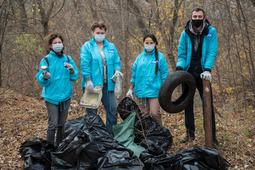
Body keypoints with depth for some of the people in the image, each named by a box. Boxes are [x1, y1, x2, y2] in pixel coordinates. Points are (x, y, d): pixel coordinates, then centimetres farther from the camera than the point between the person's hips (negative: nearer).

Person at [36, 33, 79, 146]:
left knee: (62, 124, 12)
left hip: (65, 95, 4)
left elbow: (74, 78, 10)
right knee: (53, 124, -9)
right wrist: (45, 77, -26)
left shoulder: (68, 59, 8)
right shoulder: (46, 60, -3)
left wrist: (72, 71, -10)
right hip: (51, 96, -4)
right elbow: (41, 81, -4)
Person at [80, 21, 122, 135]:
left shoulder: (111, 47, 15)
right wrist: (88, 81, -17)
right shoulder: (87, 46, 1)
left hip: (108, 84, 4)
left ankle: (111, 134, 18)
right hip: (92, 84, -4)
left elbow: (117, 61, 16)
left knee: (113, 109, 4)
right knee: (91, 111, 2)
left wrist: (117, 70, -7)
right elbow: (85, 65, -8)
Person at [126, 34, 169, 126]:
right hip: (141, 90, 3)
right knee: (144, 115, 5)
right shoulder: (140, 57, 12)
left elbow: (164, 75, 2)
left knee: (155, 113, -13)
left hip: (154, 90, -3)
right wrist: (130, 89, 15)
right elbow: (134, 74, 17)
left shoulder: (160, 56, 3)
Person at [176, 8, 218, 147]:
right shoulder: (185, 34, 0)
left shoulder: (211, 32, -4)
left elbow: (212, 52, -12)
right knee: (187, 104, 9)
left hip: (202, 74, -2)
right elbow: (181, 54, 0)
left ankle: (212, 138, 4)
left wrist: (207, 70, -26)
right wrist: (179, 68, -18)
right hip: (188, 73, 2)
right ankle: (190, 134, 23)